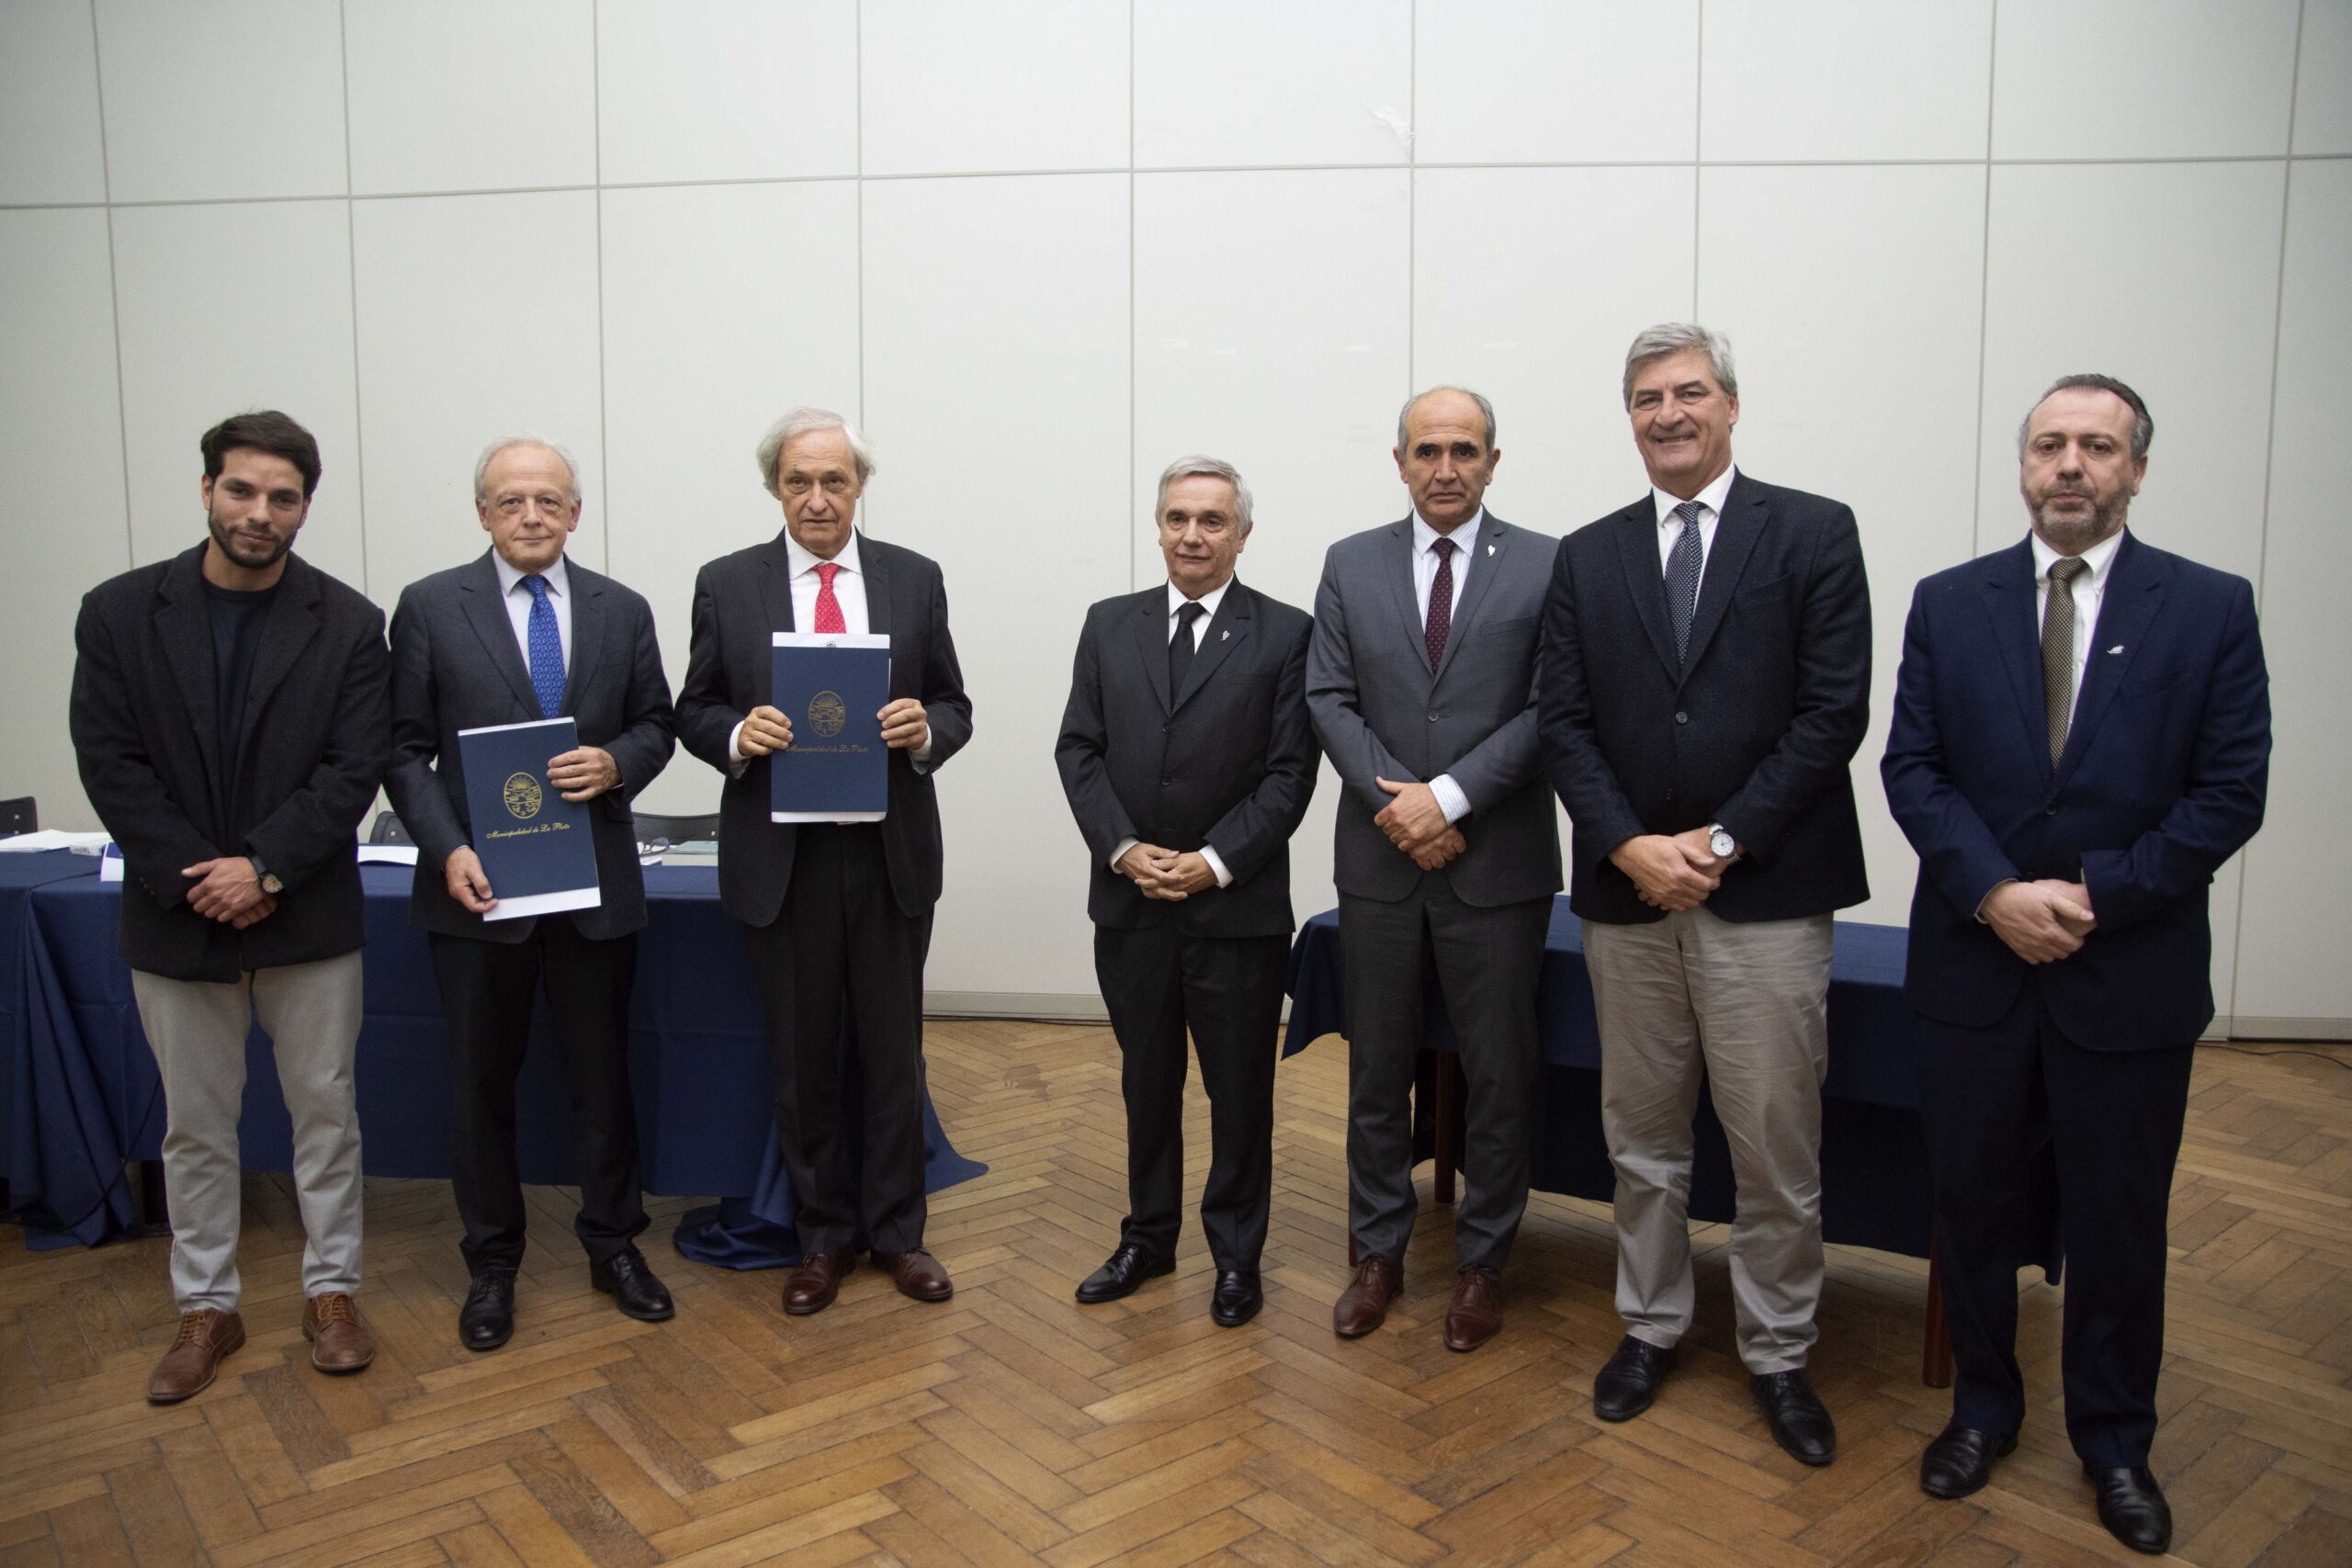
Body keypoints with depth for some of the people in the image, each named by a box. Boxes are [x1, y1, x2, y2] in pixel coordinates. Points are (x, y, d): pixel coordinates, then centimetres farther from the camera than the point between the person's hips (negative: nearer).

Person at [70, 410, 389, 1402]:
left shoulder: (348, 624, -3)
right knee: (195, 1126, 12)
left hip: (308, 918, -1)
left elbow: (353, 770, -7)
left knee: (325, 1109, 9)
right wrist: (201, 877, -13)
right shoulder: (119, 614, 0)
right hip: (176, 918, 1)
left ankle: (331, 1291, 25)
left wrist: (264, 867, -17)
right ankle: (206, 1309, 27)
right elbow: (110, 764, -5)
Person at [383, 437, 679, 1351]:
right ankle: (492, 1264, 26)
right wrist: (447, 849, -15)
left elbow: (655, 725, 9)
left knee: (603, 1071, 11)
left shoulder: (621, 610, 6)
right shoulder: (430, 607, -1)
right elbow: (407, 748, -2)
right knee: (481, 1080, 10)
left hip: (597, 883, 2)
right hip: (480, 884, -1)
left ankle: (613, 1245, 28)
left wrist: (615, 763, -13)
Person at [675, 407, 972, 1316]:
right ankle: (824, 1236, 29)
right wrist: (736, 734, -16)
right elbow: (693, 712, 6)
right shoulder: (727, 585, 3)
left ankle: (896, 1231, 28)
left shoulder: (914, 579, 4)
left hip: (891, 854, 1)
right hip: (779, 858, 0)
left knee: (894, 1054, 11)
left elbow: (954, 709, 6)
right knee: (801, 1060, 11)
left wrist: (925, 728, -16)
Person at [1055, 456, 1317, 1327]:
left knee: (1240, 1091, 9)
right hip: (1130, 902, 3)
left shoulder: (1284, 634, -2)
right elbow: (1078, 749, 4)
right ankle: (1148, 1238, 32)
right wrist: (1123, 849, -10)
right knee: (1147, 1082, 16)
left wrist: (1216, 861, -15)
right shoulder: (1109, 626, 8)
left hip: (1238, 907, -3)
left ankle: (1236, 1254, 26)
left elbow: (1290, 771, -7)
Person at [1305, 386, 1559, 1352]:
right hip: (1379, 862, 2)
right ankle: (1379, 1253, 28)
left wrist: (1448, 798, -15)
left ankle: (1481, 1263, 25)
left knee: (1499, 1074, 8)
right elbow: (1329, 700, 1)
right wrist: (1397, 806, -11)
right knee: (1377, 1069, 12)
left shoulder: (1544, 568, -1)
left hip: (1498, 864, -2)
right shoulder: (1351, 565, 7)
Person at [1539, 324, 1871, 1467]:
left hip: (1766, 896, -3)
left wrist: (1721, 840, -13)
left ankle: (1776, 1356, 25)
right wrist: (1627, 846, -10)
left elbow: (1835, 710, -7)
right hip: (1626, 894, 3)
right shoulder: (1587, 558, 10)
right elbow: (1565, 724, 4)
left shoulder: (1814, 534, 1)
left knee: (1776, 1149, 6)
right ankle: (1651, 1327, 32)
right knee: (1641, 1140, 14)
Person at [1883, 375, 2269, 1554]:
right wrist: (1996, 892, -14)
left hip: (2131, 977, -1)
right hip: (1975, 962, 1)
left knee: (2119, 1223, 12)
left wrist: (2095, 895, -14)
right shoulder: (1949, 604, 2)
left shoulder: (2211, 608, -2)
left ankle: (2114, 1442, 33)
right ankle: (1984, 1404, 34)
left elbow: (2229, 793, -5)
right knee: (1972, 1203, 13)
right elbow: (1913, 768, -2)